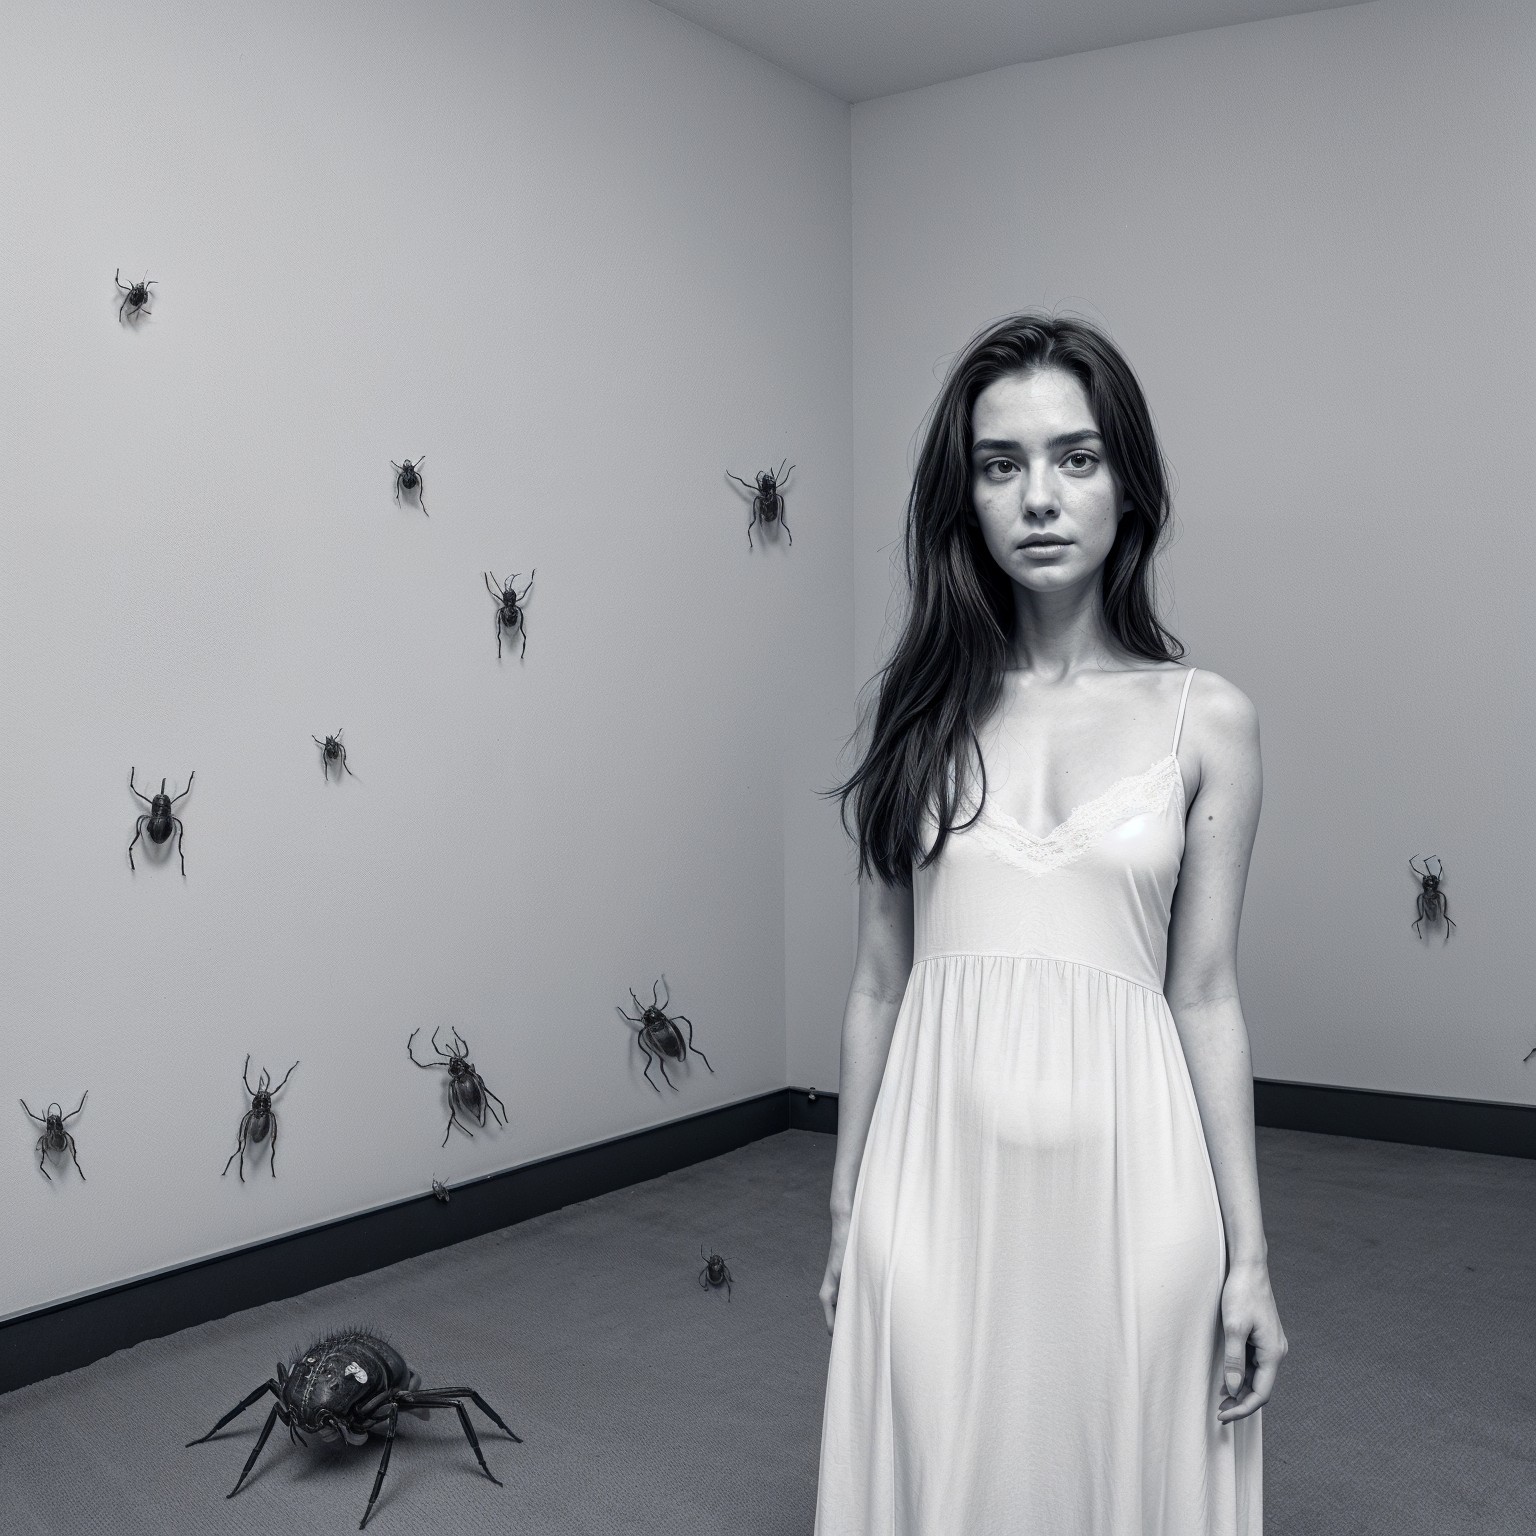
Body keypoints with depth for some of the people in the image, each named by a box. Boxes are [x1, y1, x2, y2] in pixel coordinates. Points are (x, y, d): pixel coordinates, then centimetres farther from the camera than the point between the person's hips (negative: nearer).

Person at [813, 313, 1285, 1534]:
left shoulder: (1206, 721, 1)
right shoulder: (925, 706, 4)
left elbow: (1206, 997, 2)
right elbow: (880, 981, 7)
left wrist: (1249, 1252, 2)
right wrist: (847, 1211, 9)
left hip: (1125, 1173, -1)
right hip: (943, 1169, 1)